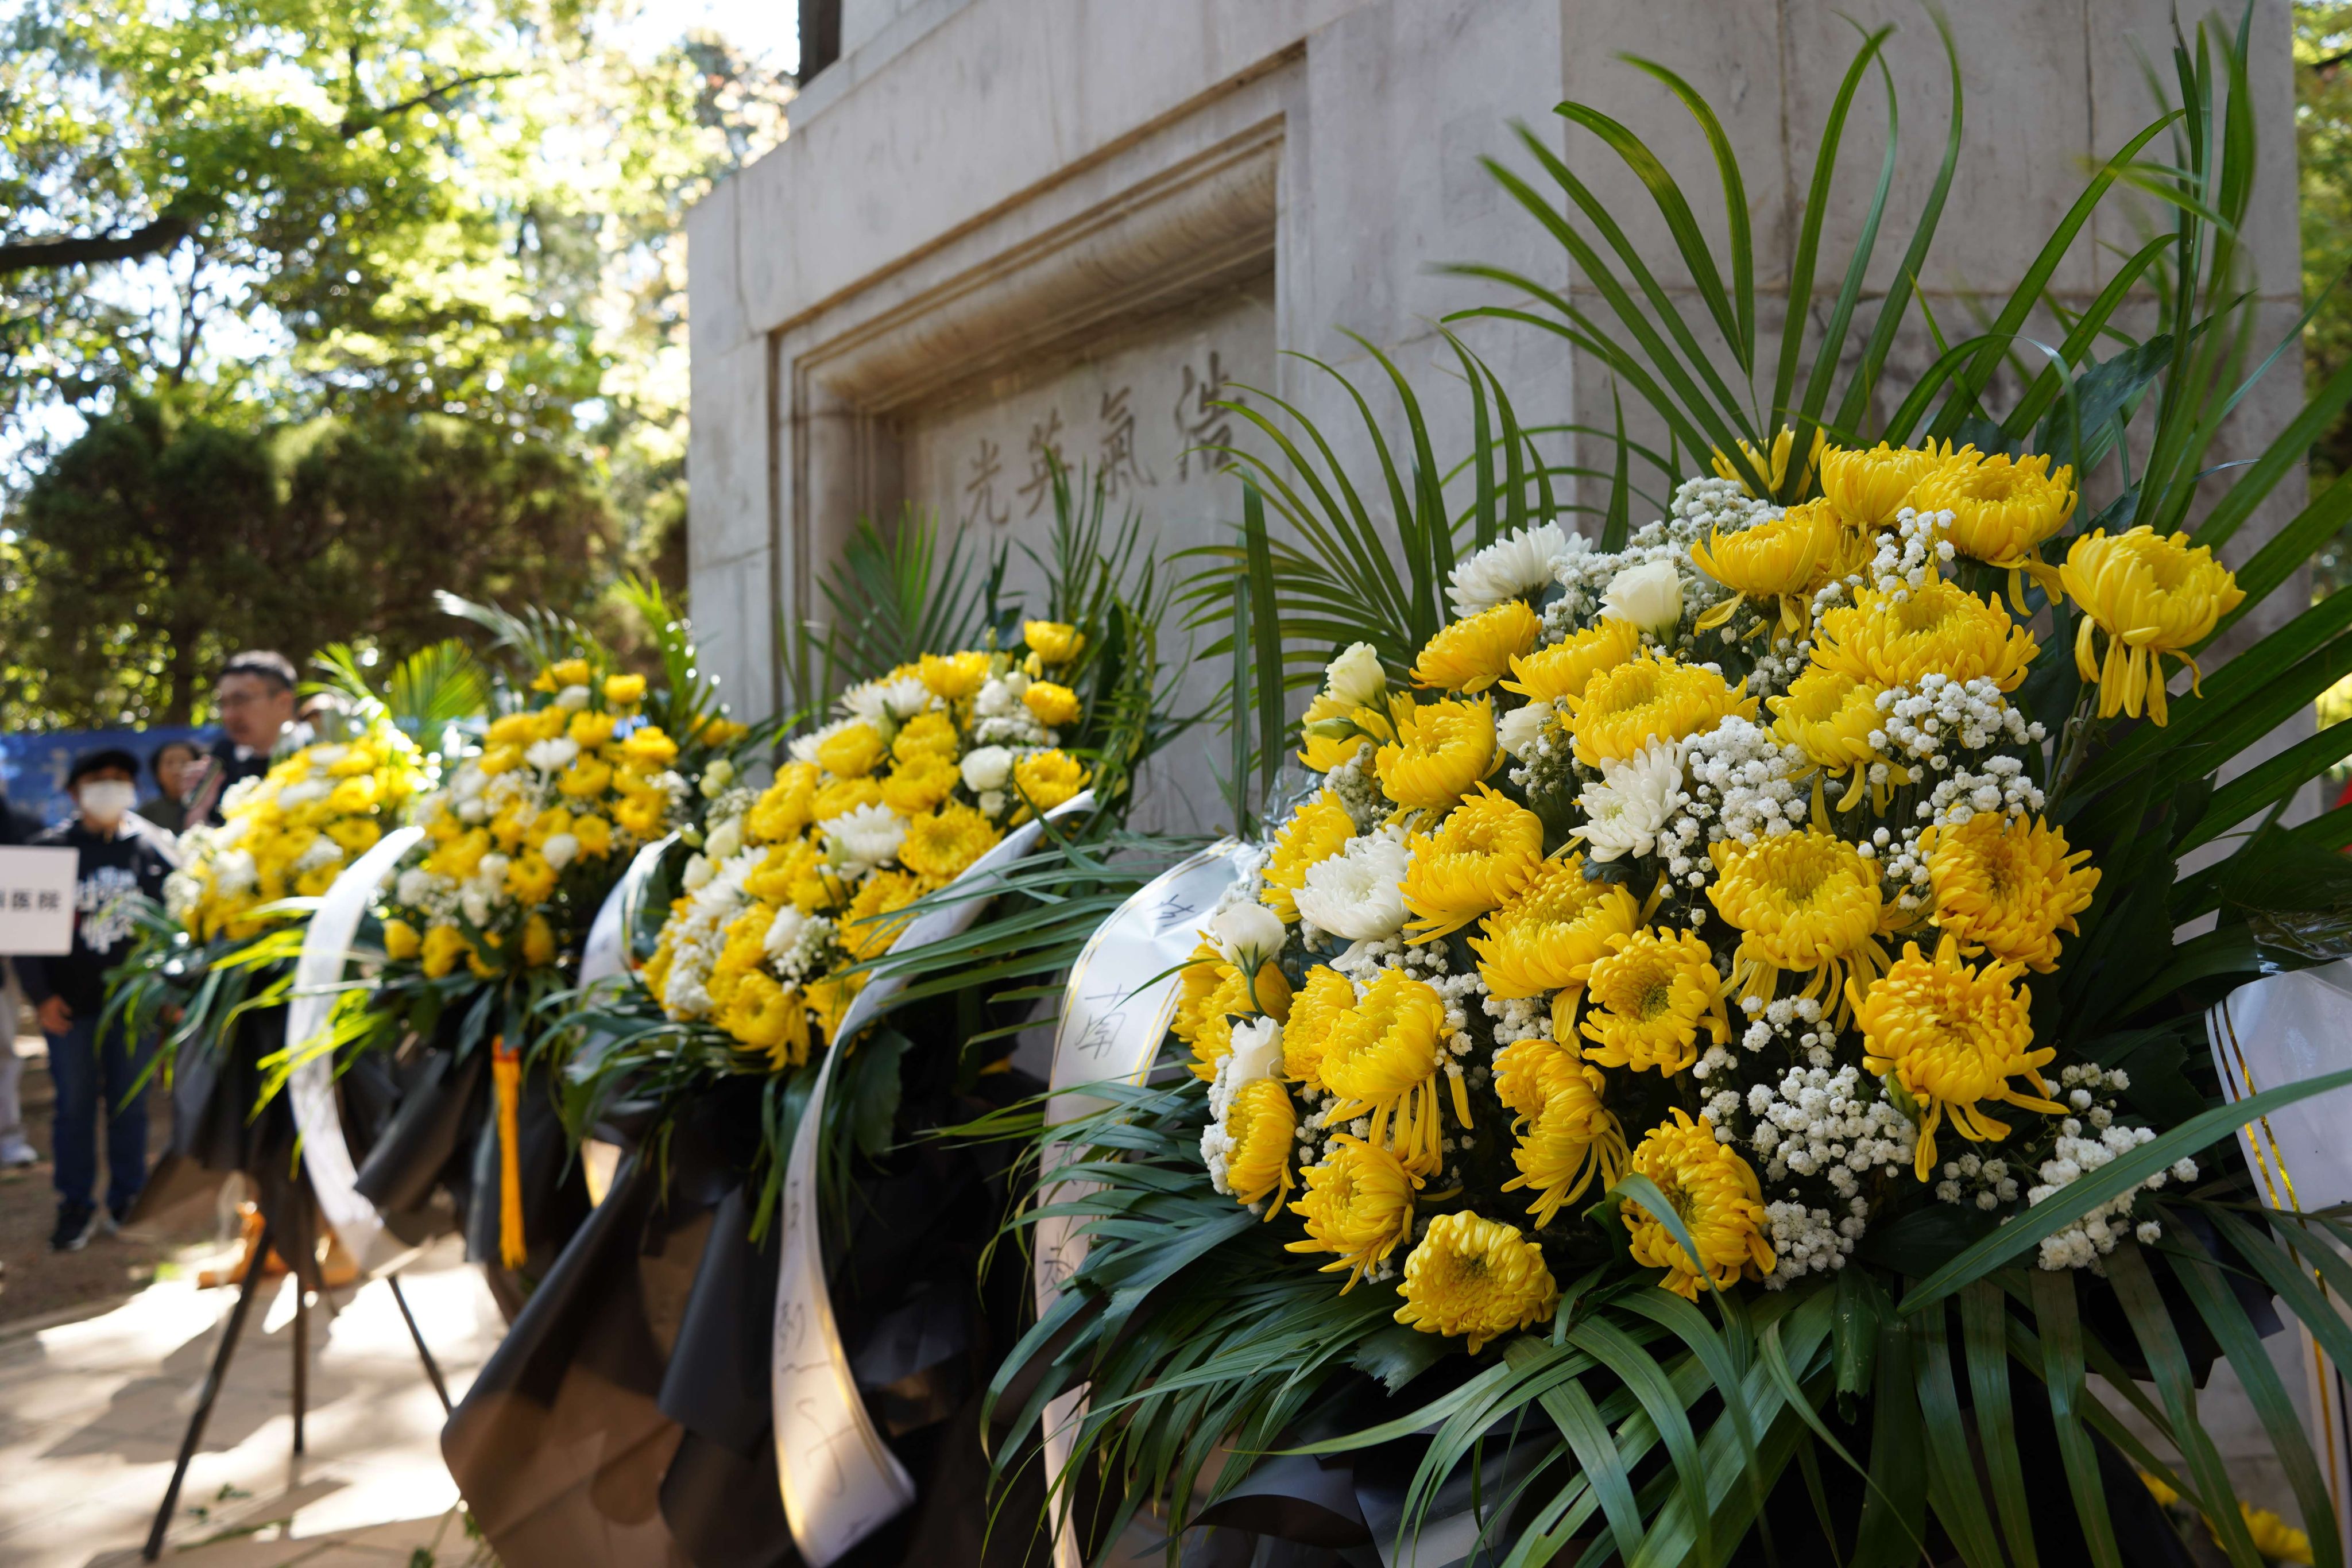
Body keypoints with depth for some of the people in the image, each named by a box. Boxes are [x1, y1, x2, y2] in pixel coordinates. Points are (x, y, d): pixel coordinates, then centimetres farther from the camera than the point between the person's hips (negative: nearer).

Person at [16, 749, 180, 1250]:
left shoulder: (156, 847, 0)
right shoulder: (49, 848, -1)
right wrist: (40, 996, -4)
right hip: (70, 1003, 0)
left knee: (130, 1105, 9)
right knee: (74, 1106, 6)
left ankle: (129, 1201, 21)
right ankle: (75, 1206, 17)